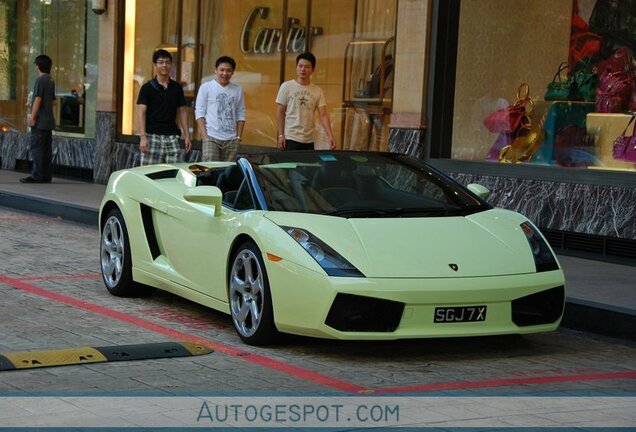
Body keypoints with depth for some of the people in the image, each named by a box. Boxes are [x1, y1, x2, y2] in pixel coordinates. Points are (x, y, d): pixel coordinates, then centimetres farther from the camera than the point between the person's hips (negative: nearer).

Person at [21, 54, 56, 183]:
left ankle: (37, 176, -9)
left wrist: (32, 117, -13)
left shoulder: (40, 80, -11)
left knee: (36, 149, -7)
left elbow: (38, 99, -15)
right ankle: (46, 176, 8)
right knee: (47, 149, 7)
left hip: (40, 121, -8)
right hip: (49, 120, 8)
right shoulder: (51, 82, 14)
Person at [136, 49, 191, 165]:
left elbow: (182, 112, 15)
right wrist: (143, 137, -14)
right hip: (152, 136, -4)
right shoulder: (147, 88, 1)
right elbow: (141, 112, -4)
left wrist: (187, 136, 8)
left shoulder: (176, 88, 13)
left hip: (172, 137, 4)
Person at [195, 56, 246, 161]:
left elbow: (240, 115, 12)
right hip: (211, 137, -3)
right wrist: (204, 136, -9)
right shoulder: (206, 87, 1)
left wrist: (239, 137, 4)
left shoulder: (238, 90, 10)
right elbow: (199, 113, -1)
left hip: (231, 140, 3)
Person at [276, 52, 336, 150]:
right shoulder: (286, 86, -2)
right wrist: (281, 135, -7)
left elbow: (323, 115, 0)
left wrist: (330, 136, -14)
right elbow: (280, 112, 0)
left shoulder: (318, 91, 4)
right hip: (290, 138, -3)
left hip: (309, 140, 3)